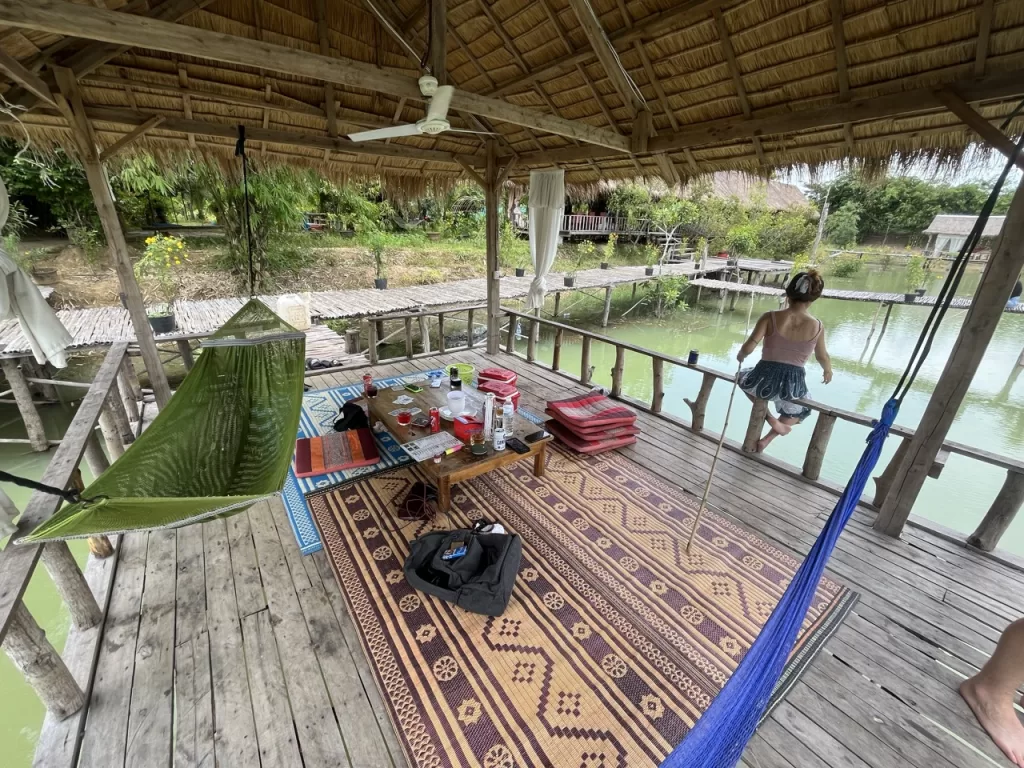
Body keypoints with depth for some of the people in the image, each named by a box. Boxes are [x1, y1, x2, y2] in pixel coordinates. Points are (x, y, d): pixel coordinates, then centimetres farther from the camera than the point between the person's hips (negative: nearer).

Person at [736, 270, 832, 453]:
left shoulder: (770, 318, -10)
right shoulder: (817, 326, -3)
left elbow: (748, 348, -17)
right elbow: (823, 357, 12)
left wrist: (741, 356, 7)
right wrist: (828, 371, 34)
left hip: (764, 380, -2)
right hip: (793, 385, 2)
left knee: (743, 377, 36)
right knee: (800, 411, 38)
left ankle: (770, 419, 23)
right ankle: (767, 438, 22)